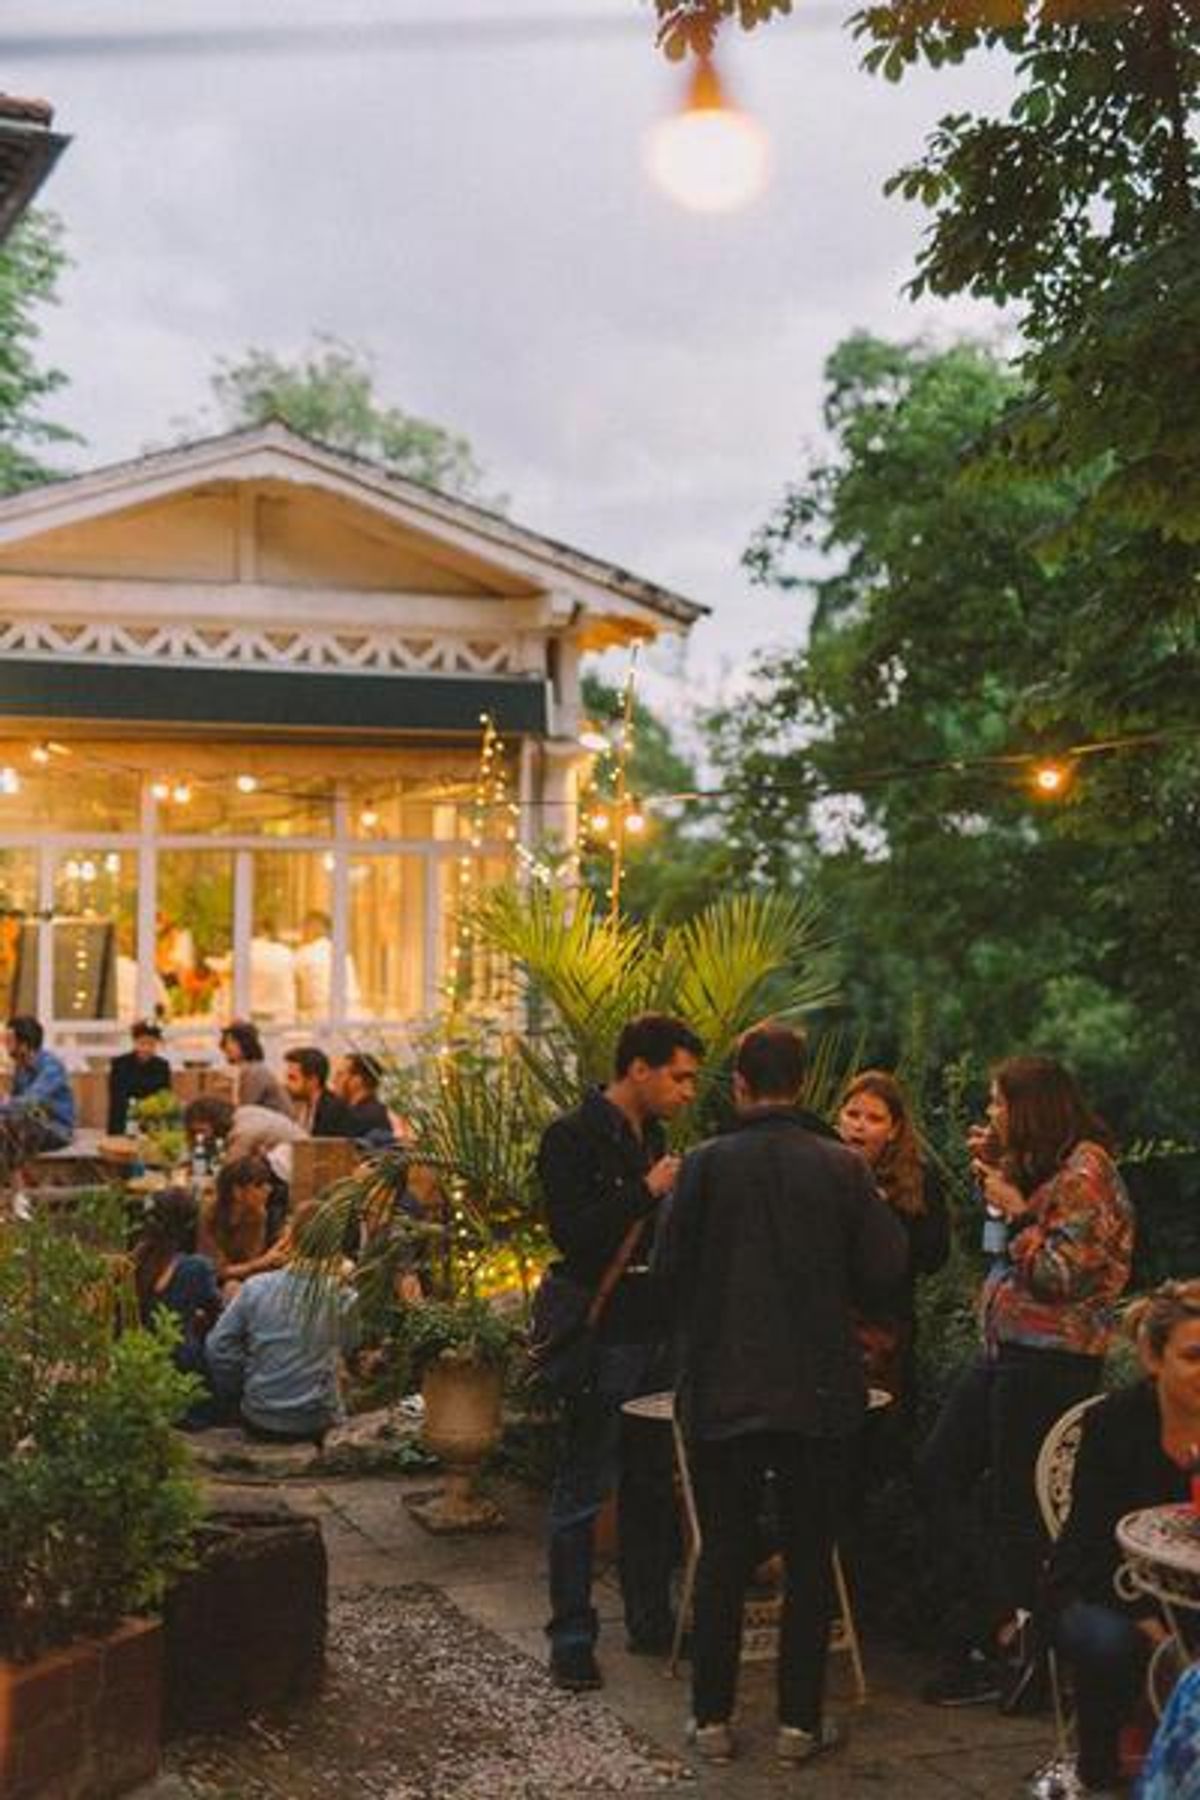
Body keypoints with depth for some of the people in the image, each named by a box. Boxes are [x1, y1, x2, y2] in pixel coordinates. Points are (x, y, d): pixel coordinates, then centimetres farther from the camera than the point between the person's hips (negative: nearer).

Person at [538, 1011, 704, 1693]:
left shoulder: (651, 1137, 14)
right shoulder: (573, 1137, -11)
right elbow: (572, 1233, -21)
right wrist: (649, 1190, -21)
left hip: (655, 1331, 8)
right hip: (602, 1336, -8)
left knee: (654, 1484, 14)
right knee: (584, 1490, 0)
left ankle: (651, 1619, 25)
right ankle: (572, 1636, 8)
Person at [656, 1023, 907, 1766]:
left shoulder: (707, 1164, -9)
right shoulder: (842, 1167, -7)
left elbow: (670, 1266, -6)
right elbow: (884, 1269, -6)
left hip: (722, 1389, 0)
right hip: (820, 1390, 0)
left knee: (723, 1557, 11)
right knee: (811, 1558, 10)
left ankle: (714, 1719, 17)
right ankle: (802, 1721, 15)